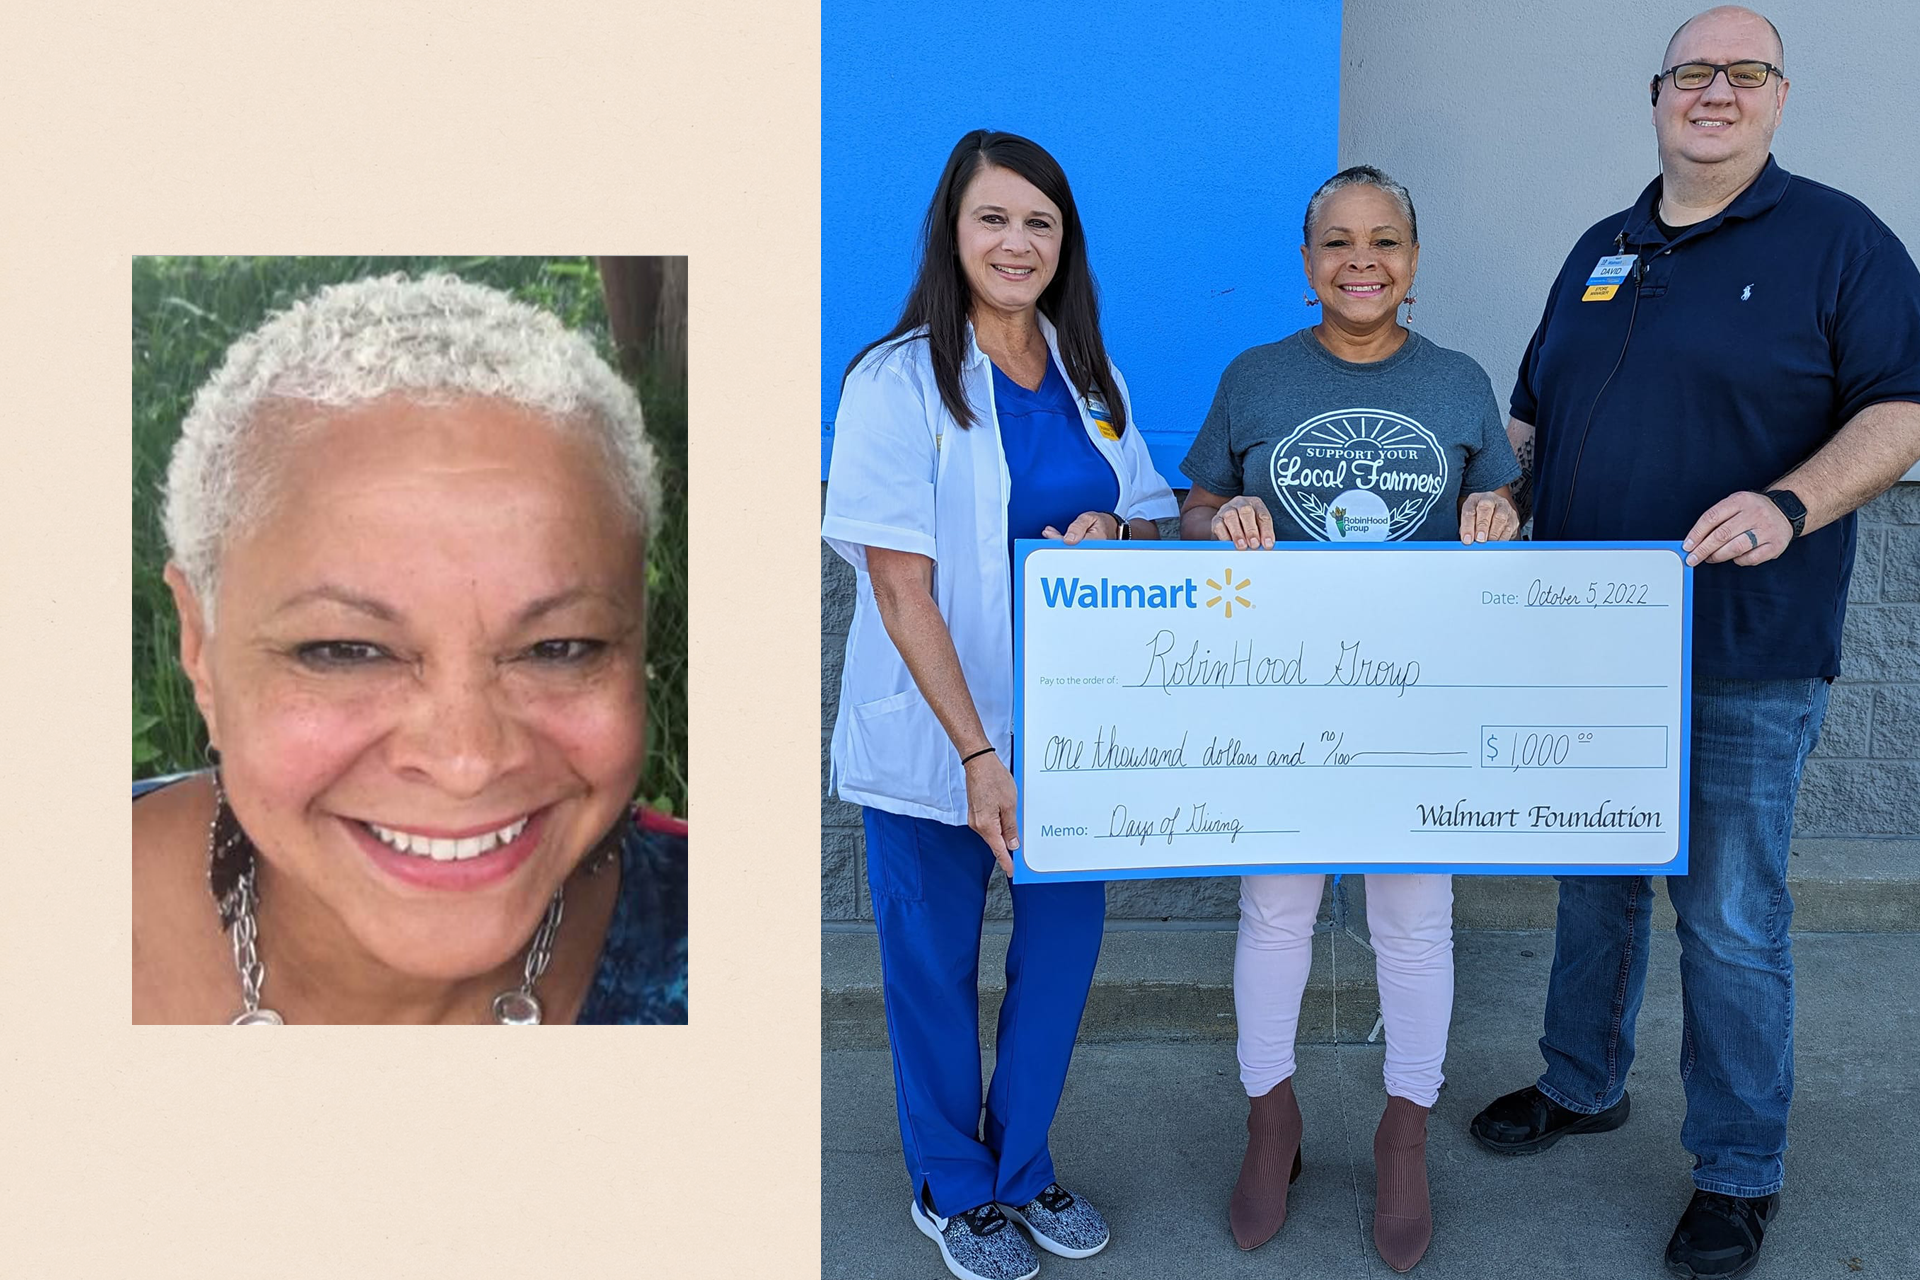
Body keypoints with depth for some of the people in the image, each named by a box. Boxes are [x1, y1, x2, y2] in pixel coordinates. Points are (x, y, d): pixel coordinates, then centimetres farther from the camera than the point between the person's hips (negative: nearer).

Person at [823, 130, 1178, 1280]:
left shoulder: (1090, 376, 7)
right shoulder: (897, 382, -11)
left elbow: (1153, 518, 16)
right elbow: (901, 586, -16)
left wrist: (1111, 528, -9)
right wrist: (977, 754, -21)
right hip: (936, 737, -5)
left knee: (1065, 944, 14)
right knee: (938, 964, 10)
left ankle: (1025, 1165, 38)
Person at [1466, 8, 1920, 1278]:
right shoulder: (1602, 251, 13)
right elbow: (1535, 411, 19)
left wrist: (1788, 504, -25)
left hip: (1744, 658, -5)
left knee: (1731, 917, 3)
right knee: (1593, 877, 17)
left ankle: (1741, 1169, 22)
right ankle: (1583, 1084, 37)